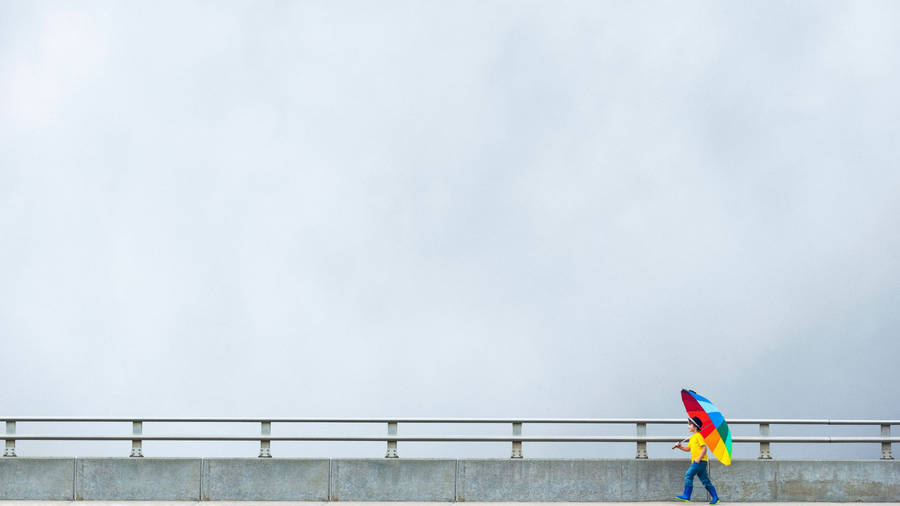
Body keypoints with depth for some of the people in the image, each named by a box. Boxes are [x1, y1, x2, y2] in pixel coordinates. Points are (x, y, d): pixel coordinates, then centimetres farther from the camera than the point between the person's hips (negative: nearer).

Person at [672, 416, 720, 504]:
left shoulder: (698, 436, -9)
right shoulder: (692, 438, 19)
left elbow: (704, 448, -15)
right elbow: (688, 448, 27)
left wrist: (699, 458, -21)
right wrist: (680, 446, 11)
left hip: (700, 461, -10)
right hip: (696, 462, 10)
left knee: (689, 475, -14)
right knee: (705, 480, 8)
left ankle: (686, 496, -13)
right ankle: (715, 497, 9)